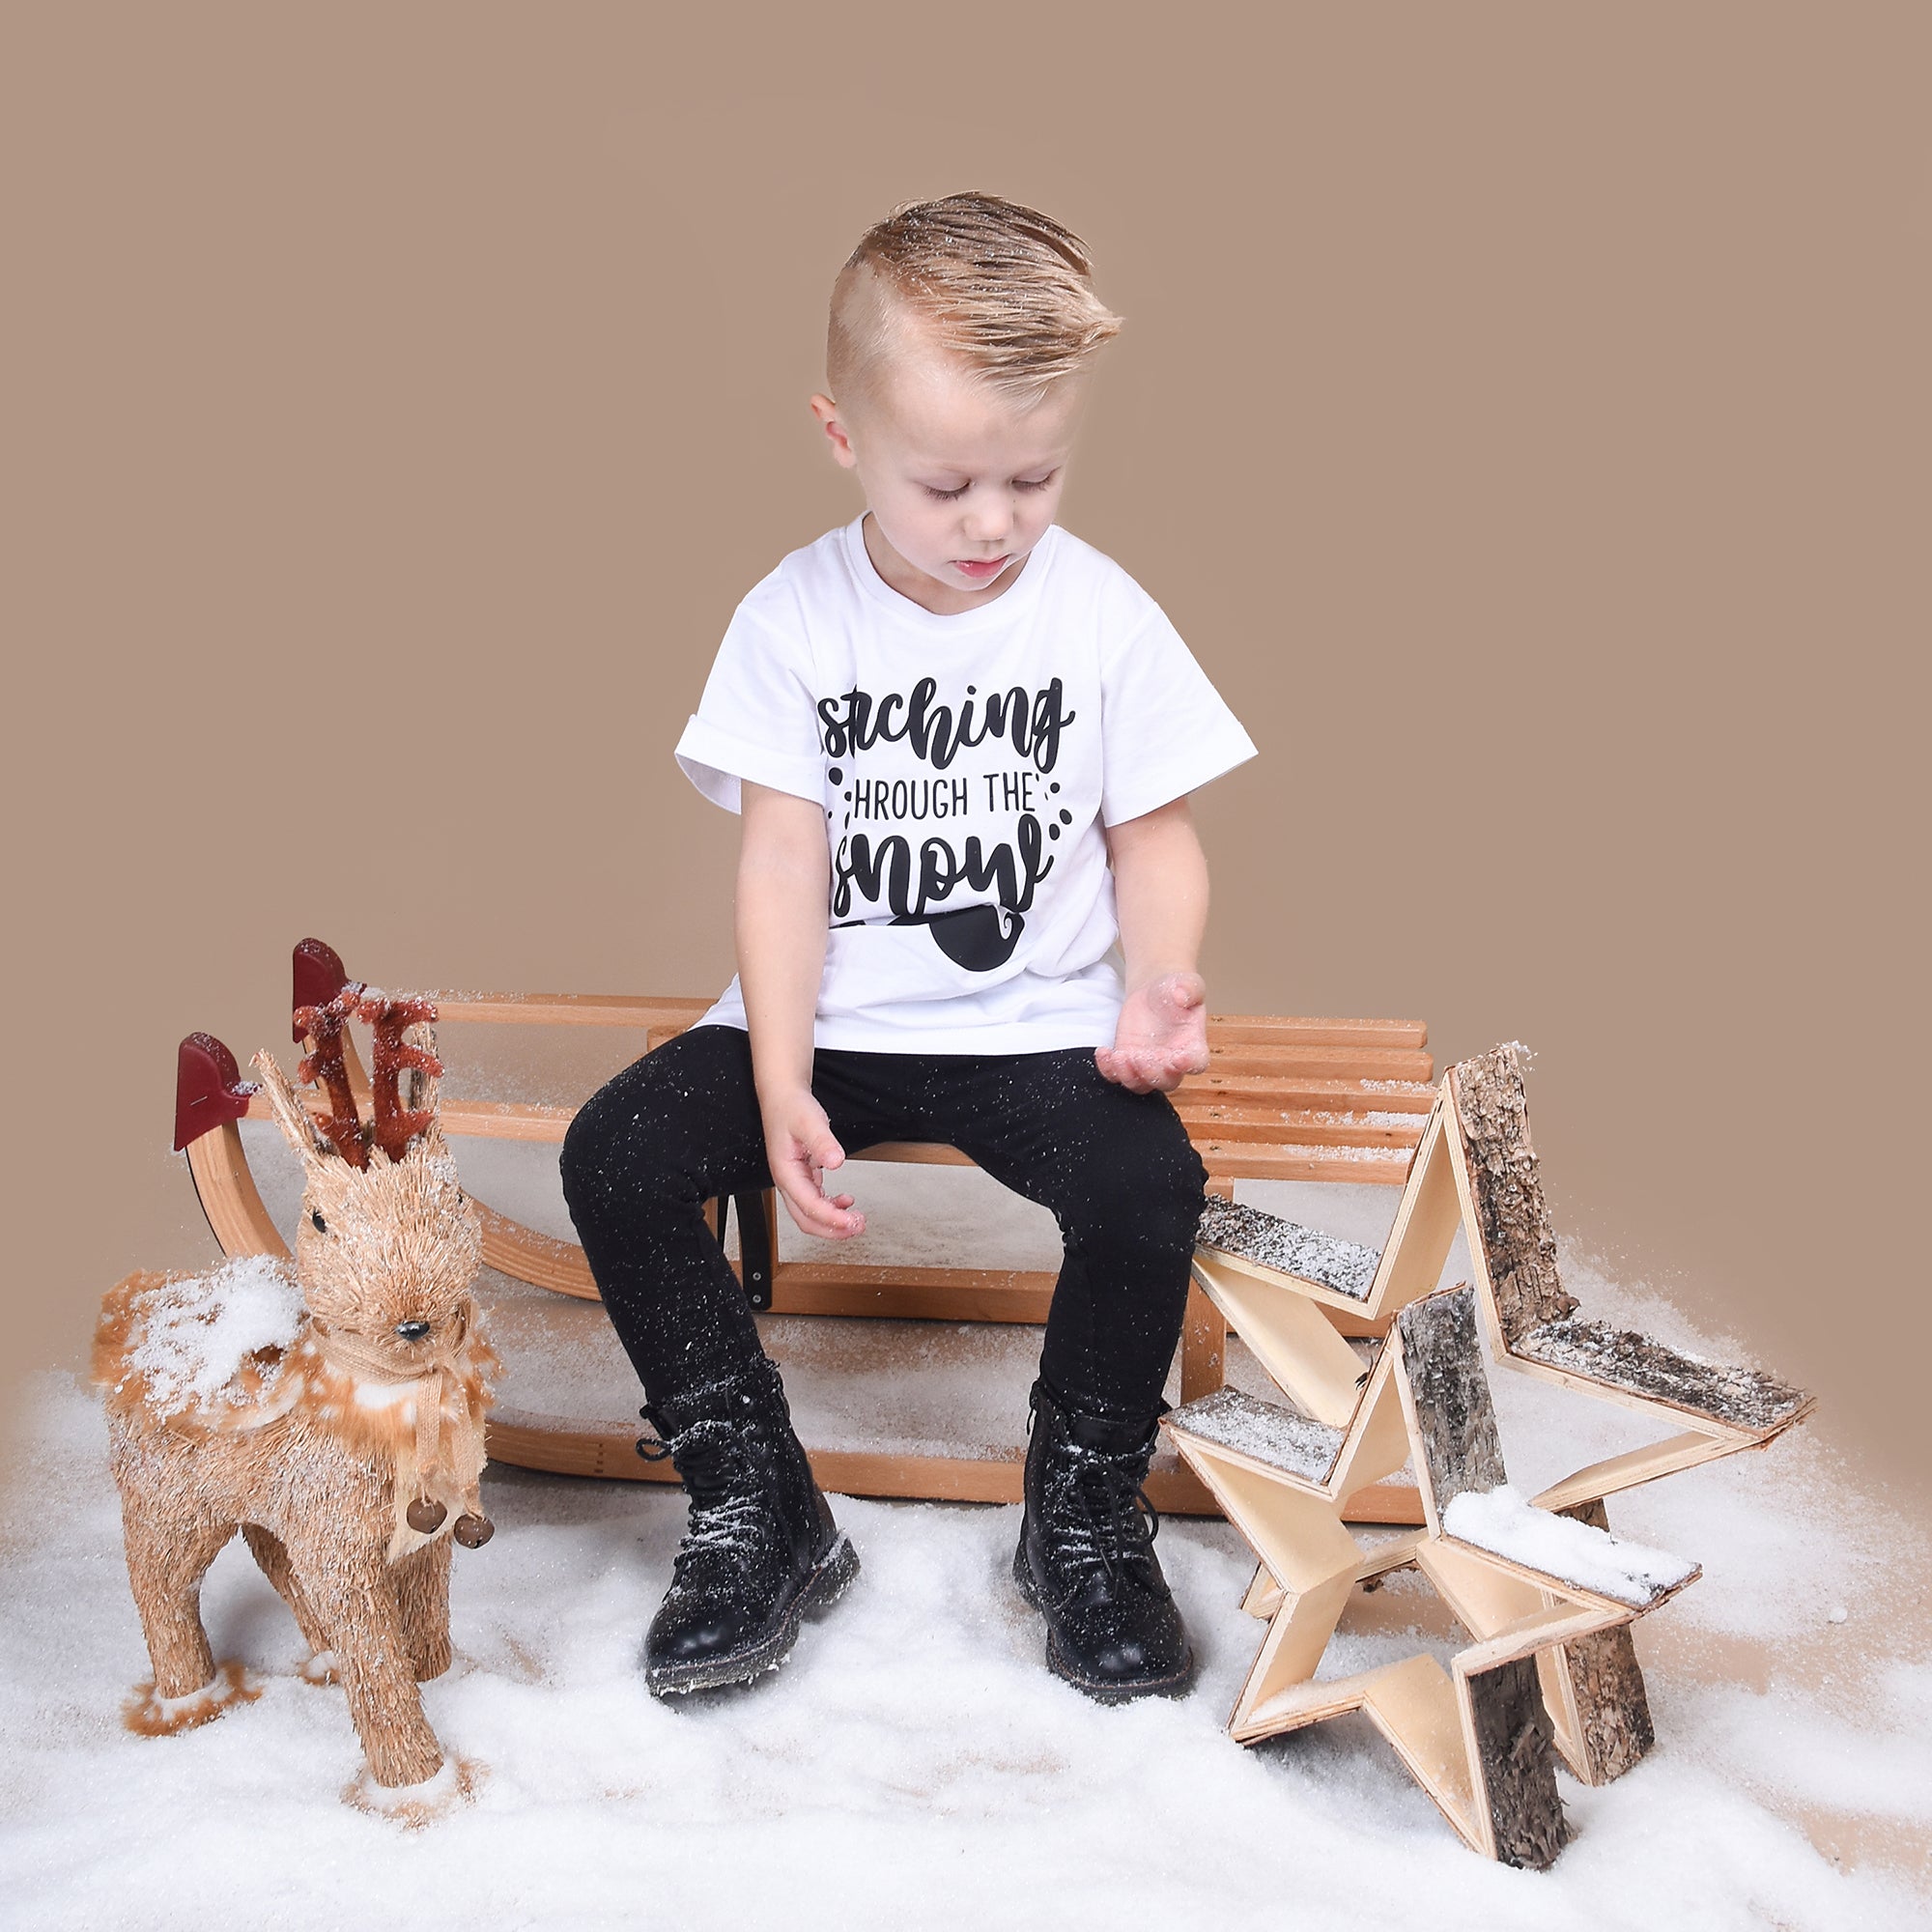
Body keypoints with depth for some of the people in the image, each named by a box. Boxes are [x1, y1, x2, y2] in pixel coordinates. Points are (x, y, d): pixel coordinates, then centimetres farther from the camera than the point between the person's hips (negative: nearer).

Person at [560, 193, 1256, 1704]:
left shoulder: (1104, 615, -3)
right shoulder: (795, 618, -2)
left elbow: (1154, 838, 3)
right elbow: (785, 856, -6)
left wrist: (1156, 981, -19)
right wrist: (780, 1084, -17)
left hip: (1041, 1022, -1)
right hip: (833, 1019, 1)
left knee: (1147, 1187, -28)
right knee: (617, 1157, -18)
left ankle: (1084, 1518, 1)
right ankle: (763, 1513, 0)